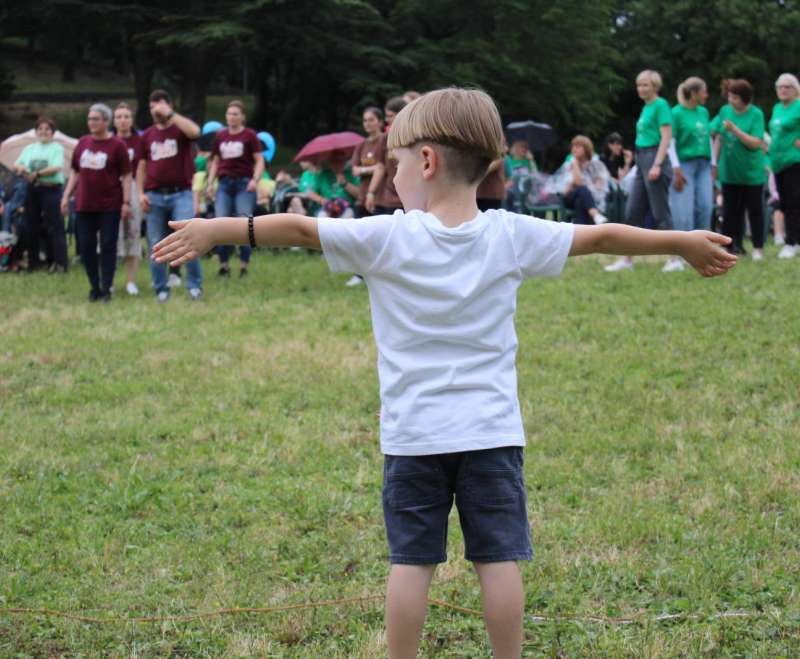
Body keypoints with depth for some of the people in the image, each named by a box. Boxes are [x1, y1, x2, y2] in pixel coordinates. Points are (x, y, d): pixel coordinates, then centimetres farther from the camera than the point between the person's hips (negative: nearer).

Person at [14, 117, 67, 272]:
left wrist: (37, 174, -15)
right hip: (32, 190, 6)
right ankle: (33, 261, 18)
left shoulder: (57, 148, -1)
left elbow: (57, 168, -14)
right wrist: (20, 168, -9)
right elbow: (16, 166, 15)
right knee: (31, 227, 9)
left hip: (51, 189, -6)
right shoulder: (29, 149, 16)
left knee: (54, 226, -8)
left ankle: (59, 262, -7)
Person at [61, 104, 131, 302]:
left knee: (108, 246, -2)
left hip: (109, 206, -5)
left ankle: (106, 289, 3)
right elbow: (75, 172, 16)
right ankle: (94, 287, 18)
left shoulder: (117, 145, -5)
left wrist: (126, 202, -12)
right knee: (86, 246, 6)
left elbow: (126, 176, -5)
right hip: (84, 206, 5)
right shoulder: (83, 143, 9)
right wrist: (66, 196, 11)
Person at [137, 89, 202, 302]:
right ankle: (161, 289, 12)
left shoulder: (180, 128, 2)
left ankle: (194, 285, -2)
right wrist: (141, 193, 2)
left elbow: (195, 132, -23)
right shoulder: (148, 135, 13)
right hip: (154, 196, 4)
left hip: (181, 194, -4)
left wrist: (170, 114, -20)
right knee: (155, 245, 4)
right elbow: (142, 166, 14)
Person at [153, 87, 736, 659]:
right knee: (499, 559, 4)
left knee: (411, 561, 5)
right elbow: (601, 236, 7)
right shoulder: (512, 235, -1)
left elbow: (299, 228, -7)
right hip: (492, 433, 1)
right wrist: (684, 242, 18)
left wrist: (216, 230, 2)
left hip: (413, 436, -1)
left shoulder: (389, 238, -8)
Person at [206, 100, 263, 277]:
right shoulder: (220, 136, 14)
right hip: (225, 183, 4)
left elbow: (259, 161, 0)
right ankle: (224, 265, 2)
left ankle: (244, 266, -3)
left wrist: (255, 180, -14)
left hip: (244, 183, -4)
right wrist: (210, 183, 11)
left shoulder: (249, 135, 2)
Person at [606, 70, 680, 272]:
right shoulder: (646, 106, 16)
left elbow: (666, 137, -15)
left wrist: (657, 165, -21)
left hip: (654, 158, -9)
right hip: (641, 160, 9)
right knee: (633, 212, 8)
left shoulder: (660, 105, -10)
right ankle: (627, 259, 11)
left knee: (660, 213, -5)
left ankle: (675, 259, 1)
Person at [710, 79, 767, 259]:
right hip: (729, 172, 4)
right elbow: (718, 137, 8)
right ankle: (734, 246, 13)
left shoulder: (756, 114, -12)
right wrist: (715, 163, 7)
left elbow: (756, 143, -18)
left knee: (755, 210, 5)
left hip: (751, 173, -4)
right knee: (730, 211, 6)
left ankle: (758, 248, 14)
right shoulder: (725, 111, 0)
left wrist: (735, 130, -27)